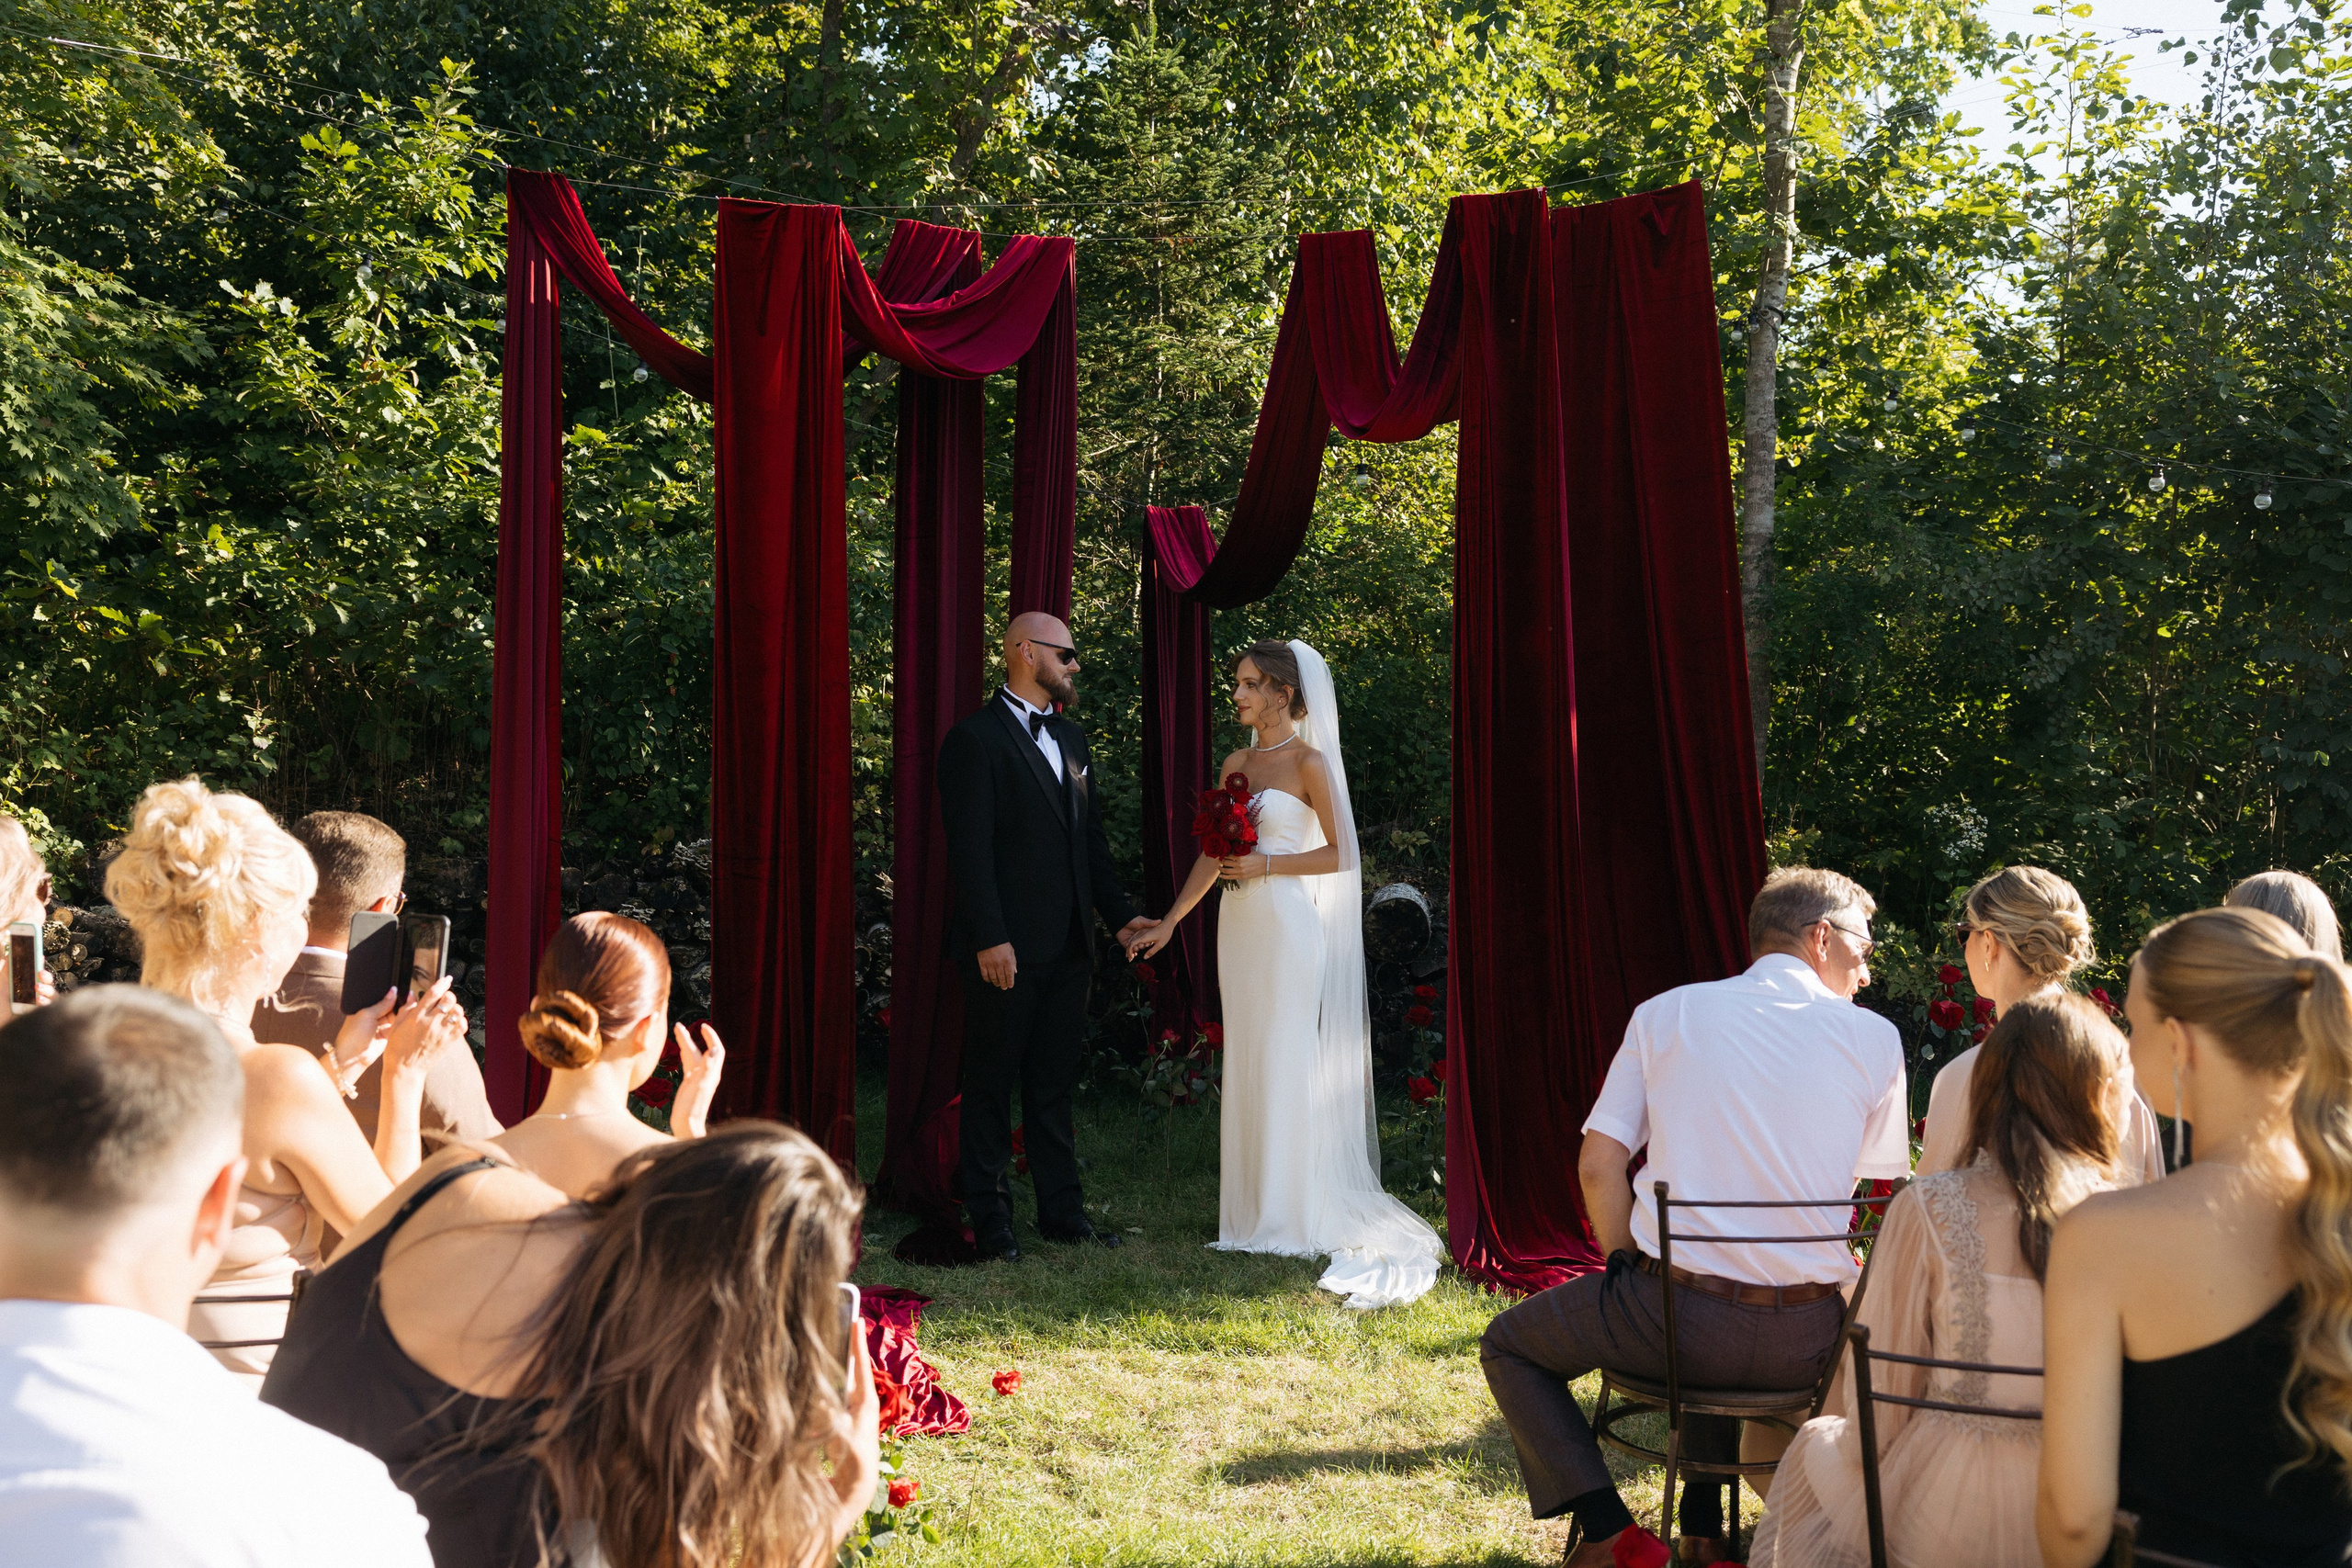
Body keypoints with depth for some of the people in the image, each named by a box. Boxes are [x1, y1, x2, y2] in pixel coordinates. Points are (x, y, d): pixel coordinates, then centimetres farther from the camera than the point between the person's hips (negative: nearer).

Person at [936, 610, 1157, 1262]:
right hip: (1007, 950, -7)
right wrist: (990, 937, -20)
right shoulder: (975, 738, -9)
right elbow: (970, 847, -15)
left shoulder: (1071, 738, 16)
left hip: (1066, 947, 8)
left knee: (1054, 1085, 14)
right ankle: (990, 1218, 13)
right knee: (991, 1085, 4)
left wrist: (1119, 914, 13)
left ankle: (1062, 1211, 22)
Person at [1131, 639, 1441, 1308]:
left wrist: (1265, 863, -16)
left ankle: (1295, 1215, 5)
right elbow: (1213, 854, 15)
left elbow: (1340, 855, -7)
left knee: (1286, 1066, -4)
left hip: (1288, 925, -6)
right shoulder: (1236, 764, 12)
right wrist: (1169, 920, 12)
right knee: (1246, 1064, 8)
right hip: (1239, 923, 7)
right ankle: (1254, 1211, 15)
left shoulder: (1310, 763, -6)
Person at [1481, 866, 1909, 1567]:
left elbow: (1598, 1165, -2)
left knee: (1508, 1345, 22)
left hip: (1678, 1320, -3)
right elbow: (1882, 1177, 10)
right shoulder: (1875, 1039, 2)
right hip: (1804, 1345, 3)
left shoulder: (1666, 1013, 2)